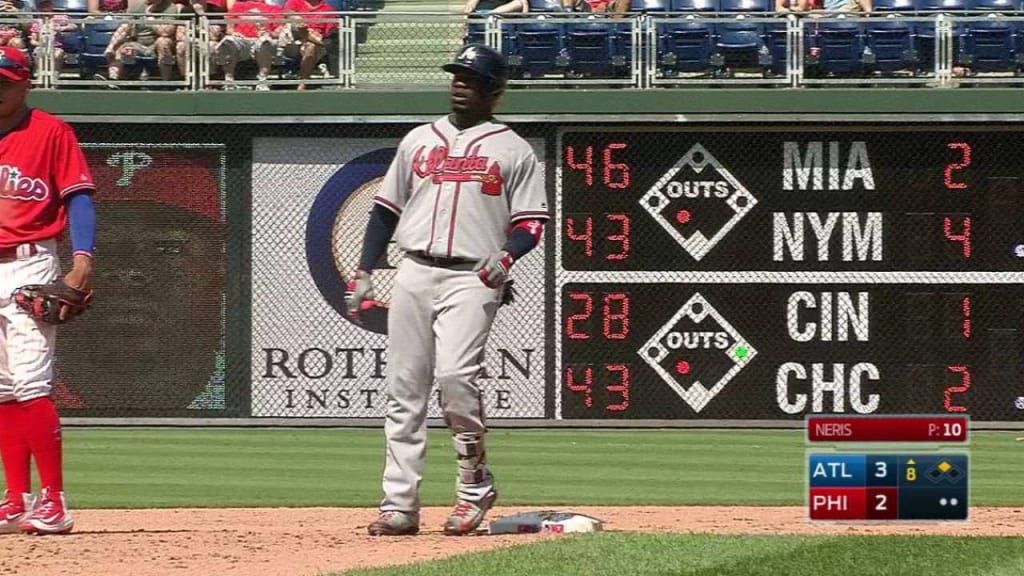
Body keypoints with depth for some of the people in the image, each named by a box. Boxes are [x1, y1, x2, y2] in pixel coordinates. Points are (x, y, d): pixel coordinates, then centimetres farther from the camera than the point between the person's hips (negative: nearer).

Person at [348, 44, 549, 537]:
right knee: (404, 388, 0)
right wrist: (363, 273, 12)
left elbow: (530, 221, 4)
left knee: (455, 375, -21)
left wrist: (507, 255, -16)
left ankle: (475, 487, -5)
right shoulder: (419, 140, 18)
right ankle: (399, 505, 1)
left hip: (472, 278, -4)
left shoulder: (513, 150, 8)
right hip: (414, 272, 4)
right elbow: (387, 209, 19)